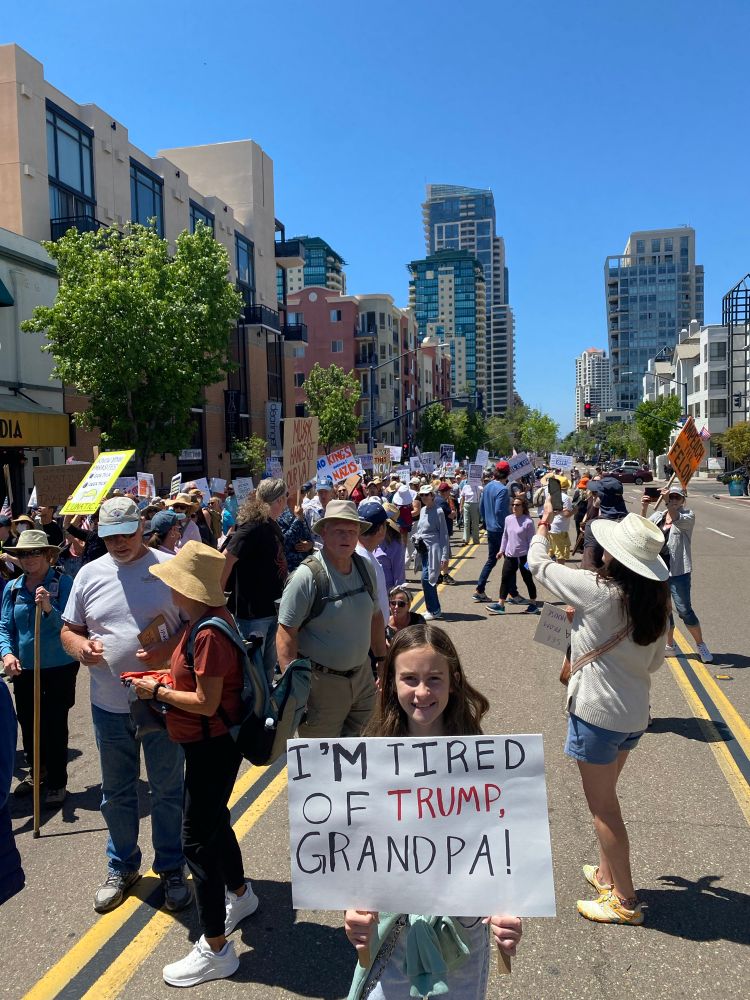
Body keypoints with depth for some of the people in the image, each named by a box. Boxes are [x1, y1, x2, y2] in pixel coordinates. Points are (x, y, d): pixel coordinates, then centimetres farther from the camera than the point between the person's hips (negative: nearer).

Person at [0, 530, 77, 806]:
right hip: (24, 668, 4)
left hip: (59, 667, -4)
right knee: (27, 721, 17)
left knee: (55, 724, 4)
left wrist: (48, 608, -32)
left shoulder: (63, 584, -12)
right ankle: (36, 771, 41)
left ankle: (57, 782, 22)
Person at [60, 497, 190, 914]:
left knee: (168, 791, 12)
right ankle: (123, 866, 40)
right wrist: (79, 646, -13)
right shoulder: (90, 573, 2)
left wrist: (170, 649, -23)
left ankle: (172, 868, 32)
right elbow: (69, 629, 10)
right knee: (117, 793, 20)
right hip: (109, 706, 4)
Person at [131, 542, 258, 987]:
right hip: (213, 743, 10)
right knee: (214, 820, 26)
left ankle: (216, 950, 15)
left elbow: (206, 703, -26)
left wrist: (158, 692, -15)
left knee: (198, 839, 0)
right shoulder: (210, 619, 3)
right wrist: (170, 680, 4)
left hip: (213, 746, -10)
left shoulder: (209, 634, -28)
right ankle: (240, 894, 50)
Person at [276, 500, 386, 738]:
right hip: (322, 681, -6)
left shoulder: (365, 568, 3)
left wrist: (382, 658, 18)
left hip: (362, 675, 6)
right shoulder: (307, 576, -18)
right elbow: (286, 634, -18)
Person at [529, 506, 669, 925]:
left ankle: (625, 901, 20)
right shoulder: (656, 601, -2)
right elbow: (655, 661, 9)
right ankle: (608, 872, 41)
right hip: (635, 714, 8)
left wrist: (544, 523, 8)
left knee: (602, 806, 8)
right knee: (605, 797, 25)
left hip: (597, 713, -7)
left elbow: (539, 563, -9)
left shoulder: (598, 590, -22)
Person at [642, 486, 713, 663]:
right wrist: (644, 509, -17)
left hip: (678, 572, -5)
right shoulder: (658, 516, 9)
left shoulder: (688, 515, -2)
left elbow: (678, 520, -24)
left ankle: (701, 645, 12)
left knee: (685, 610, -5)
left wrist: (668, 502, -34)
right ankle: (670, 646, 27)